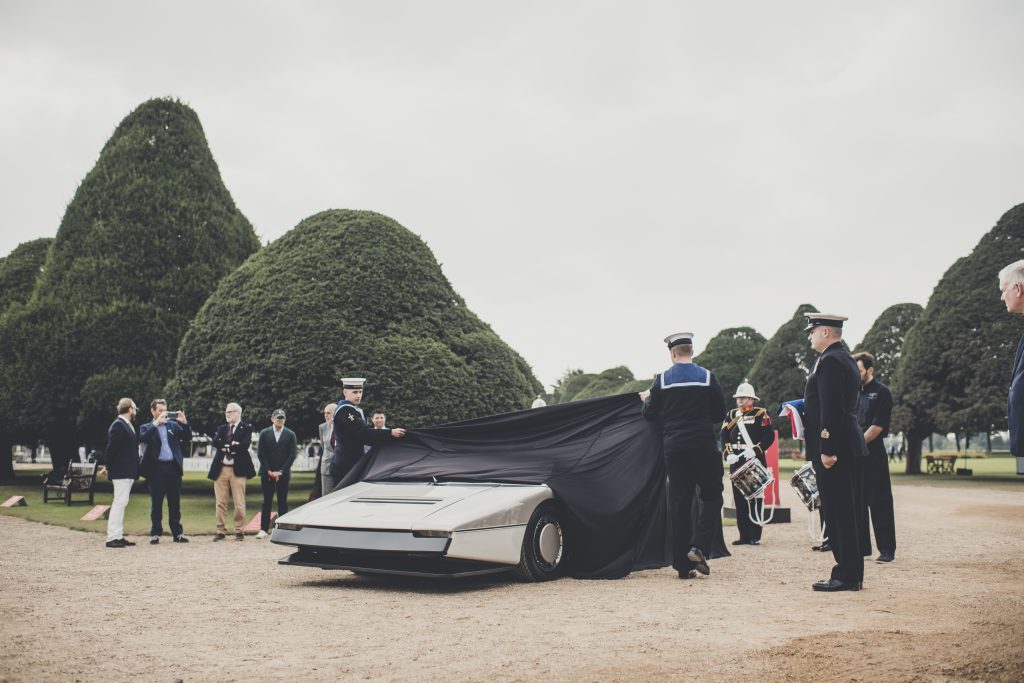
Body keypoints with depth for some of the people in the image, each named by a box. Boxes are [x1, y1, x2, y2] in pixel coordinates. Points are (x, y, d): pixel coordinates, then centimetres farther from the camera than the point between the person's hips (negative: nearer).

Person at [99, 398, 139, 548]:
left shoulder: (126, 425, 16)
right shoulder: (118, 425, -14)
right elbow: (111, 448, -17)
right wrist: (107, 466, -13)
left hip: (128, 471, 10)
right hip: (121, 471, -10)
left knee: (121, 503, 12)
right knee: (120, 502, -9)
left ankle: (118, 536, 17)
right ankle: (112, 537, -7)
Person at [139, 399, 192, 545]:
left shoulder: (173, 425, 14)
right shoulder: (147, 427, 7)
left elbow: (187, 437, 6)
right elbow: (143, 438, -14)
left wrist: (184, 422, -8)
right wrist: (156, 423, -18)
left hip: (173, 467, 2)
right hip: (157, 468, -2)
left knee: (175, 503, 6)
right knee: (156, 504, 3)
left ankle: (177, 533, 10)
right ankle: (155, 533, 9)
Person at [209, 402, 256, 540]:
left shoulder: (246, 428, 1)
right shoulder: (222, 428, 15)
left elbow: (245, 445, -15)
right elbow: (215, 442, -3)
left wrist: (226, 447, -10)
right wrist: (232, 445, -14)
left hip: (238, 470, -4)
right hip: (220, 469, 4)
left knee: (239, 503, 0)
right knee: (220, 502, 5)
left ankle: (239, 531, 9)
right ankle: (221, 531, 12)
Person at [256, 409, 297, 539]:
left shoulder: (290, 435, 5)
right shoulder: (264, 433, 6)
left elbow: (292, 455, 0)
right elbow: (260, 454, 1)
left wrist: (280, 471, -7)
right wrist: (269, 471, -7)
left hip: (283, 474, 0)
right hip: (267, 473, 0)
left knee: (282, 502, 1)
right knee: (267, 501, 0)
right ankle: (264, 529, 1)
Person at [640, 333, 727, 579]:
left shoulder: (662, 380, 0)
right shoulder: (707, 377, -1)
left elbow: (650, 414, 7)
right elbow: (720, 413, 5)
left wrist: (647, 399, 28)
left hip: (674, 446, 2)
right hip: (703, 445, -1)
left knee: (679, 502, 5)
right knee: (712, 496, 12)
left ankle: (683, 565, 6)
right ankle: (699, 547, -8)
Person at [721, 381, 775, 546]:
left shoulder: (761, 414, 1)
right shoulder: (731, 416, 15)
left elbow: (769, 436, -6)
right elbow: (724, 437, 8)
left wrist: (756, 450, -18)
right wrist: (728, 454, -8)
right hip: (736, 463, 5)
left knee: (755, 499, -3)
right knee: (739, 499, 5)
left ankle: (755, 536, 2)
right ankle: (744, 535, 11)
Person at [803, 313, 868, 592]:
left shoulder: (830, 361, -14)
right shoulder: (845, 359, 18)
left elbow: (831, 409, -21)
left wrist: (826, 450, -23)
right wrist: (804, 405, 22)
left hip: (832, 449, -10)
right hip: (847, 448, 11)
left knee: (838, 513, -6)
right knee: (844, 512, 13)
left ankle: (846, 576, -1)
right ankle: (850, 573, 19)